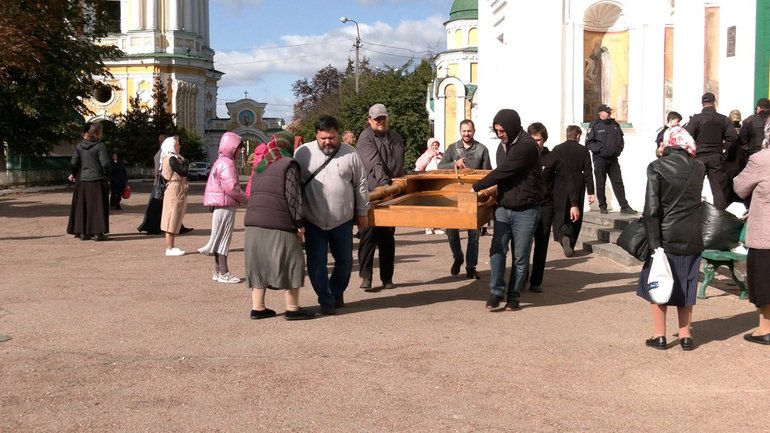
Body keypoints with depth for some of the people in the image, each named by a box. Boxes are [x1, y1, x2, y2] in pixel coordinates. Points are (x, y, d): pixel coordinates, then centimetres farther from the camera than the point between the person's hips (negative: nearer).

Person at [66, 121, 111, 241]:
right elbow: (105, 164, -14)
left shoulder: (79, 146, 4)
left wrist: (74, 174, 19)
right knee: (98, 207, 0)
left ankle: (83, 233, 14)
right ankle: (98, 233, -1)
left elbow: (73, 163, 2)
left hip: (82, 181, 5)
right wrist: (107, 176, 2)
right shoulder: (100, 146, -10)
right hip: (97, 181, -5)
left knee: (82, 207, 11)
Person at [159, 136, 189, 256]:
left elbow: (182, 172, 15)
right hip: (175, 191, -10)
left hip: (175, 191, 10)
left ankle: (171, 247, 17)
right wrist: (183, 162, -3)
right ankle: (169, 248, -5)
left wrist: (182, 162, 1)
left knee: (173, 220, 12)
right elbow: (184, 172, -19)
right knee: (172, 219, -7)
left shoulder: (168, 158, 16)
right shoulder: (172, 159, -15)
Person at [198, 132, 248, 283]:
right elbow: (231, 187, -23)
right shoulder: (227, 163, -15)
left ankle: (218, 271, 19)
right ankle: (223, 273, -1)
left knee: (220, 238, 13)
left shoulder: (220, 162, 18)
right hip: (225, 205, -10)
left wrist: (241, 197, 13)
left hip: (219, 204, 10)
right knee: (223, 238, -6)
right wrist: (244, 199, -9)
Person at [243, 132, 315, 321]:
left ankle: (257, 307, 16)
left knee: (259, 263, 13)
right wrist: (299, 222, -7)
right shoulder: (288, 164, -3)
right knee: (290, 262, 2)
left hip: (253, 222, 7)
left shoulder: (259, 166, 20)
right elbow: (293, 196, -10)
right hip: (278, 224, -7)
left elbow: (253, 194, 20)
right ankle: (292, 308, 5)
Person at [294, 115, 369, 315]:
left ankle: (337, 292, 36)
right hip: (313, 221, -1)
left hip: (343, 220, 1)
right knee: (316, 264, 0)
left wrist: (363, 212, 7)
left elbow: (361, 185, 5)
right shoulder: (303, 153, -4)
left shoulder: (350, 154, -3)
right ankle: (326, 301, 15)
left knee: (345, 261, 11)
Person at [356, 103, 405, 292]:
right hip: (371, 193, -6)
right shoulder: (366, 138, -7)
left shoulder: (395, 137, 16)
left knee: (388, 237, 11)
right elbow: (374, 162, -23)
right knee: (369, 235, -7)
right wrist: (383, 180, -36)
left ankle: (387, 278, 18)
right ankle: (365, 276, -3)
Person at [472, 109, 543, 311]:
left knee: (520, 256, 3)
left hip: (525, 210, -6)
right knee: (497, 249, -7)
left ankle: (514, 296, 13)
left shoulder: (527, 146, -17)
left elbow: (503, 171, -21)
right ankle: (496, 292, -3)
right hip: (503, 207, 6)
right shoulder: (503, 146, 10)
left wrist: (477, 186, -13)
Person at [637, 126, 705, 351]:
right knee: (686, 284, 14)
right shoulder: (698, 167, 1)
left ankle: (659, 335, 12)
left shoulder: (657, 167, -10)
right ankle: (685, 335, 18)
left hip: (666, 236, -3)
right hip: (692, 237, 3)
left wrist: (654, 243, -14)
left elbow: (651, 208, -15)